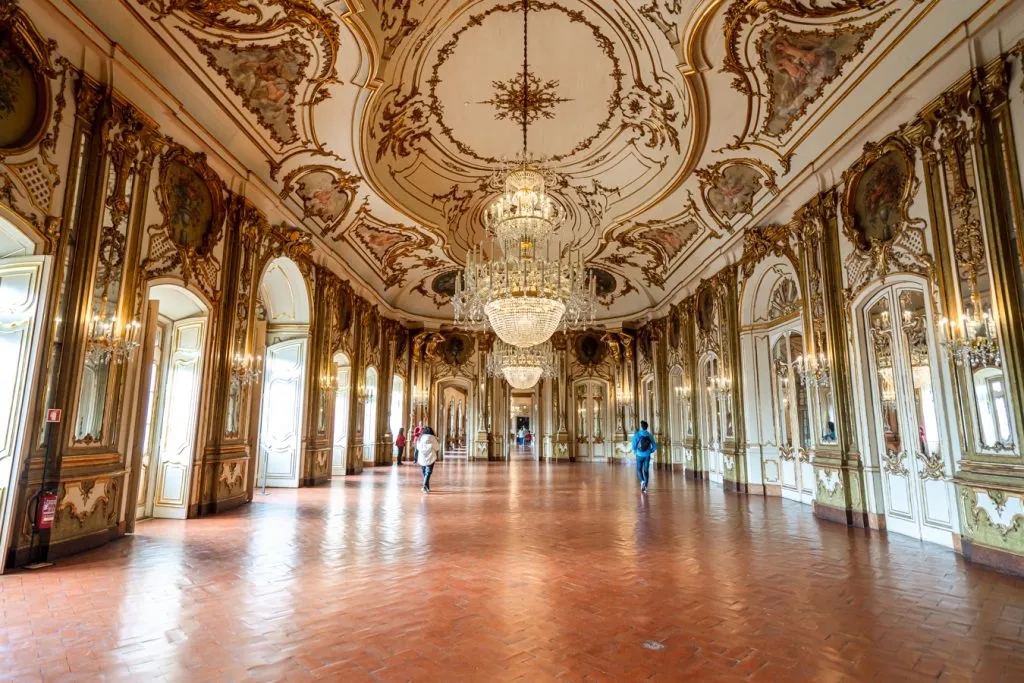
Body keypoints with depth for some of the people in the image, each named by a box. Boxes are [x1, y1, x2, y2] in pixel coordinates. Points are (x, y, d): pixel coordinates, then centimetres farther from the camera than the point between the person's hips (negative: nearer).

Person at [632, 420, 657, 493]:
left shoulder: (637, 434, -8)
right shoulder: (650, 435, -1)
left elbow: (634, 445, -12)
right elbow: (654, 447, -1)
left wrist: (635, 451, 9)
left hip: (640, 455, -2)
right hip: (647, 456, 2)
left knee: (639, 470, 13)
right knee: (646, 471, 10)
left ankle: (642, 481, -14)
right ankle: (645, 487, 8)